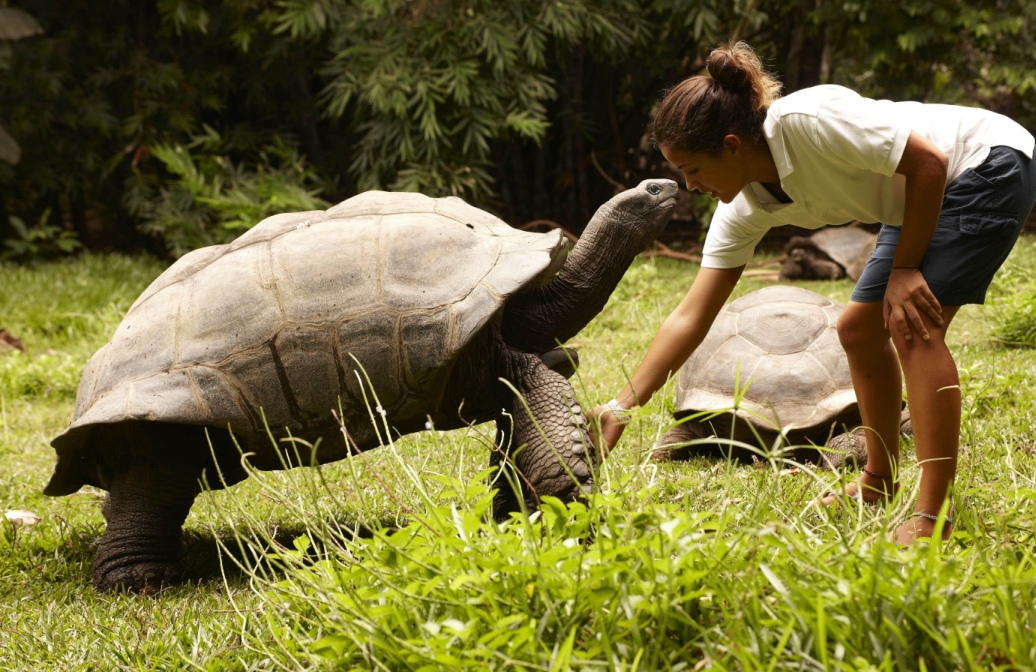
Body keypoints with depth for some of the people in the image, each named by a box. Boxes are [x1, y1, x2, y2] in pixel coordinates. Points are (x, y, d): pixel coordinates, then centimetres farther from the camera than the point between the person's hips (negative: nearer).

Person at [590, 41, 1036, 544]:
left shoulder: (805, 121, -32)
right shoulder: (745, 208, -7)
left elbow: (929, 163, -25)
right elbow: (691, 317, -7)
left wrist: (904, 268, -18)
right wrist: (623, 407, -13)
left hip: (992, 163, -9)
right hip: (918, 201, 9)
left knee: (912, 326, -20)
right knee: (859, 329, 10)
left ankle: (932, 519, -21)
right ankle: (879, 480, 27)